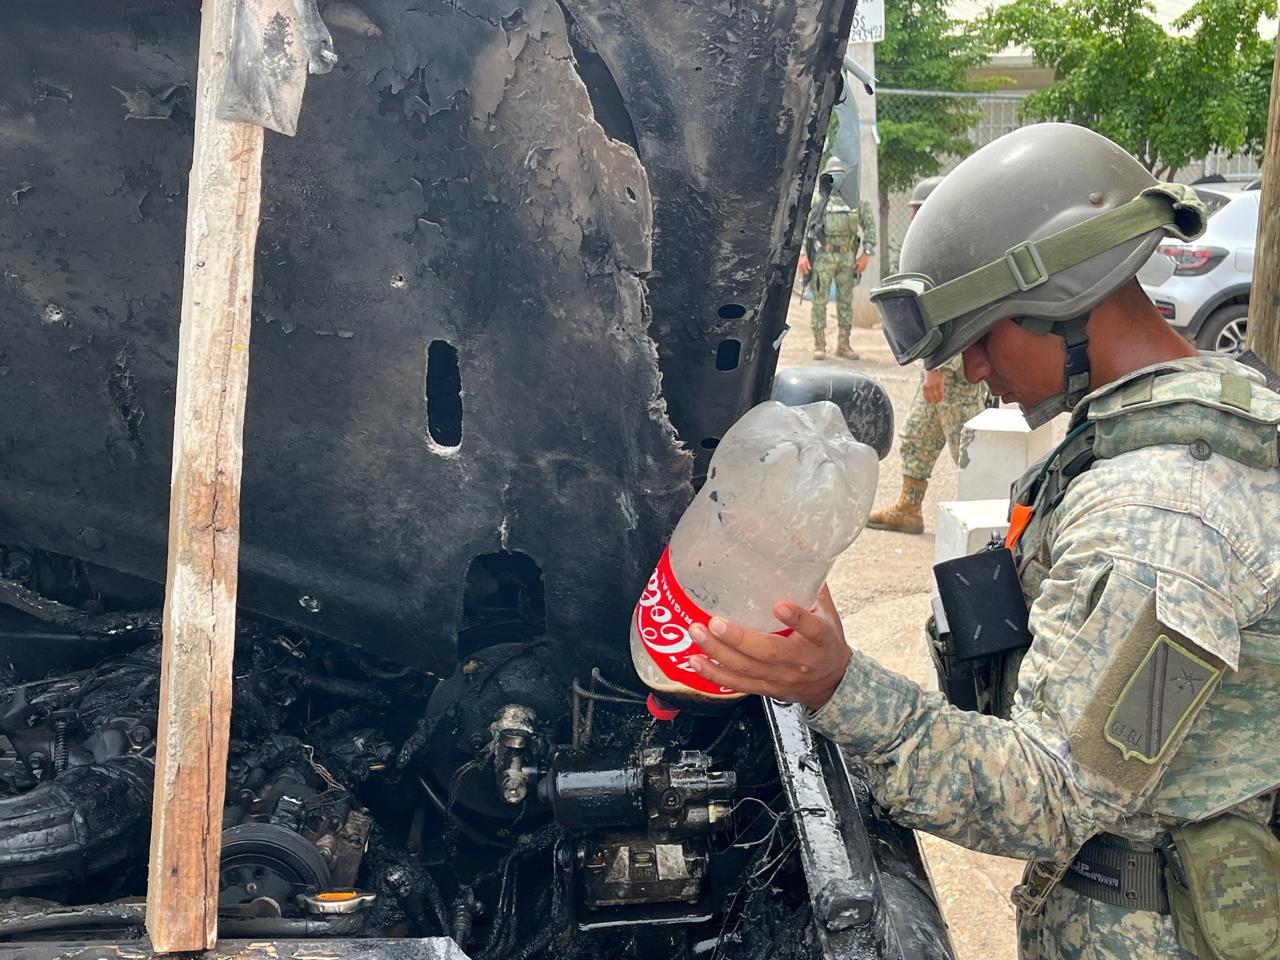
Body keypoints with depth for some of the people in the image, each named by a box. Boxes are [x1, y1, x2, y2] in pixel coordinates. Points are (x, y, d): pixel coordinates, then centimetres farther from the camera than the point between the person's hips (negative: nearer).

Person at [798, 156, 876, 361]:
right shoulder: (818, 199, 2)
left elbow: (869, 227, 8)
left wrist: (866, 254, 0)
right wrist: (802, 254, -7)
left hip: (847, 257, 2)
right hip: (823, 256, -2)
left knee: (846, 301, 6)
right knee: (819, 300, -3)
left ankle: (844, 345, 14)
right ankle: (819, 345, 3)